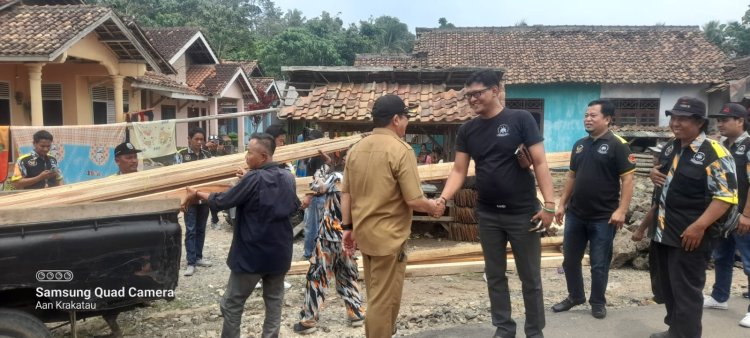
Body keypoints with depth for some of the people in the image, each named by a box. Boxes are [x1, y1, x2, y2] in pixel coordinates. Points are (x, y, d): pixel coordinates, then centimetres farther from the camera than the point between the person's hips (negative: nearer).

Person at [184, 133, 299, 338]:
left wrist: (197, 194, 8)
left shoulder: (253, 179, -16)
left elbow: (222, 202, -7)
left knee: (232, 304, 8)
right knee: (274, 301, 14)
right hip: (280, 252, 6)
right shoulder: (288, 178, 1)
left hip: (251, 254, -6)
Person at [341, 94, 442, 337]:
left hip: (364, 233, 7)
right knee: (384, 300, 5)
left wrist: (348, 227, 16)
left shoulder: (356, 149, 5)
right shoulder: (401, 149, -16)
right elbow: (414, 200, -19)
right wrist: (433, 207, 0)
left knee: (375, 296, 22)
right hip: (389, 236, -7)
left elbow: (345, 194, 8)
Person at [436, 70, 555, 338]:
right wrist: (443, 199, -14)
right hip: (487, 214, 4)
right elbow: (459, 171, 3)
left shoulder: (521, 119, -8)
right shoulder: (467, 130, 4)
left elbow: (539, 163, -9)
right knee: (495, 276, 14)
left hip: (523, 212, -4)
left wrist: (549, 204, -16)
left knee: (530, 277, 8)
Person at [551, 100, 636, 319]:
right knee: (570, 259, 14)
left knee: (599, 264, 6)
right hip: (575, 214, 6)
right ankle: (575, 296, 32)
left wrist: (621, 210, -19)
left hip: (603, 217, -6)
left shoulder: (618, 145, -10)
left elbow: (627, 179, -12)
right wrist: (562, 204, 12)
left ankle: (598, 302, 24)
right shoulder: (579, 145, 9)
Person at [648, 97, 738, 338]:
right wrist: (655, 173, 5)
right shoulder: (671, 148, 10)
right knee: (668, 288, 19)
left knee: (686, 291, -1)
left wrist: (699, 226, -25)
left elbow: (726, 195, -18)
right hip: (663, 232, 8)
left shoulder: (714, 153, -15)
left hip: (688, 235, -8)